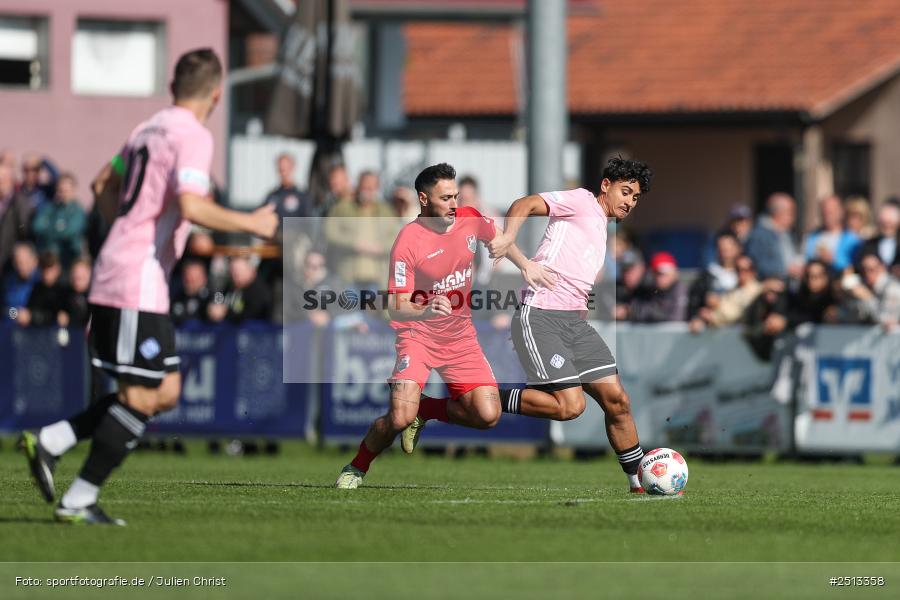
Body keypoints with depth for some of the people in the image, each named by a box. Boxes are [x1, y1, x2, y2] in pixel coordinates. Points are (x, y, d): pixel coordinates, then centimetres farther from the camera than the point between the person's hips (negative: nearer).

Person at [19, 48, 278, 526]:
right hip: (139, 285, -9)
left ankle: (48, 442, 9)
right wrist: (251, 223, -13)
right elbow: (191, 207, -25)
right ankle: (79, 501, -4)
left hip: (116, 271, 9)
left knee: (165, 393, 12)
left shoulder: (148, 130, 15)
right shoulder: (193, 136, -11)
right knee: (140, 398, -5)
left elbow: (107, 182, 29)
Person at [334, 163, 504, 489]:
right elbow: (397, 309, -23)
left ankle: (424, 411, 17)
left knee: (487, 415, -12)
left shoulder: (471, 220, -3)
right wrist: (426, 312, -41)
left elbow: (502, 241, 22)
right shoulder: (408, 242, -19)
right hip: (417, 336, -5)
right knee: (400, 418, -23)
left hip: (460, 336, 5)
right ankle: (356, 468, 6)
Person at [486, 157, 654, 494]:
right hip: (539, 317, -8)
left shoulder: (601, 229, 27)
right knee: (570, 405, -20)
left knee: (616, 400, 0)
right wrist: (509, 240, -31)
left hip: (575, 322, 8)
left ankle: (639, 485, 8)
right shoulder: (582, 202, 1)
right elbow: (525, 205, -14)